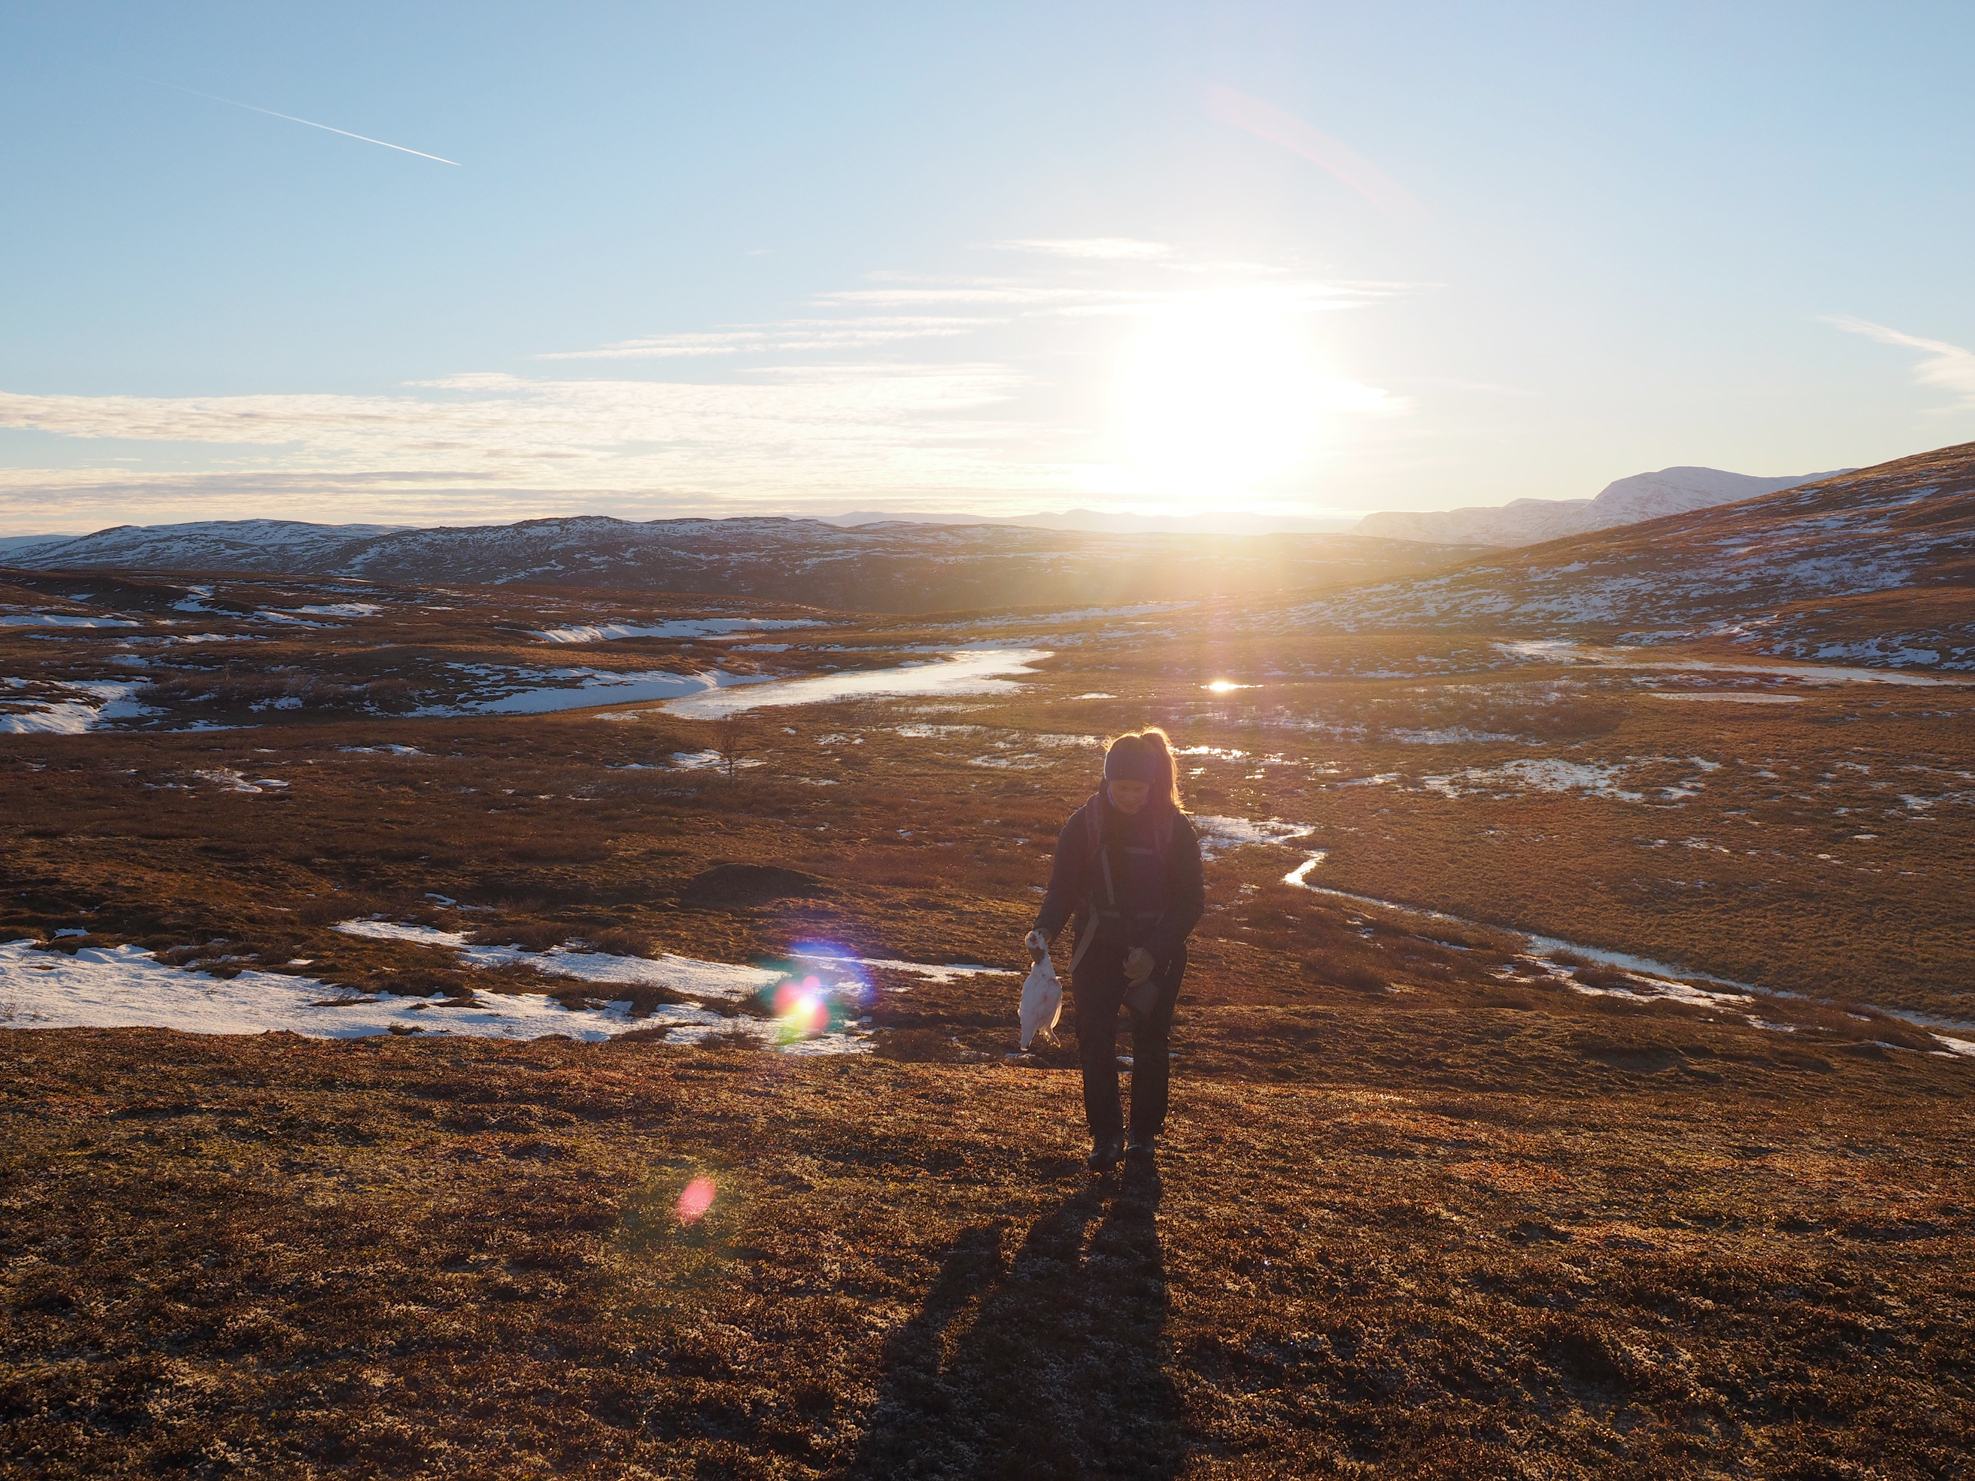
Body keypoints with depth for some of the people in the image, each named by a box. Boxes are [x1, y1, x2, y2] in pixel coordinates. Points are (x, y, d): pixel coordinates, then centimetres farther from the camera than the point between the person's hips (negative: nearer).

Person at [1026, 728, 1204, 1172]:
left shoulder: (1174, 827, -12)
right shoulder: (1084, 823, -9)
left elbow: (1191, 900, -8)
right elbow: (1063, 886, -7)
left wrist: (1155, 953, -18)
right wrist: (1045, 928, -27)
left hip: (1158, 953, 0)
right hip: (1097, 950, 1)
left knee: (1150, 1043, 12)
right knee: (1095, 1041, -2)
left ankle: (1145, 1131, 30)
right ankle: (1105, 1133, 16)